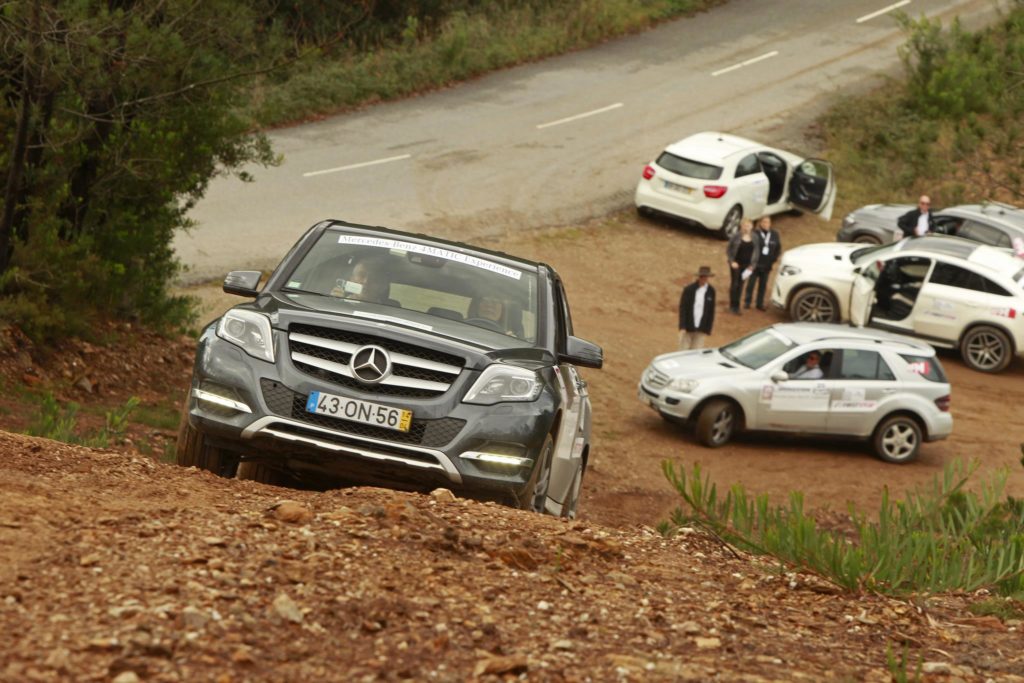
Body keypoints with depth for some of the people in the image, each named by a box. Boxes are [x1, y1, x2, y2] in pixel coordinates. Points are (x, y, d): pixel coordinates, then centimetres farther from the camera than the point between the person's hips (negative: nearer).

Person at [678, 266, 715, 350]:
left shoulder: (711, 291, 1)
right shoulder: (689, 289, -6)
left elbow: (711, 311, 5)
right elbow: (682, 308, -5)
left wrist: (708, 329, 2)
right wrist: (682, 327, -12)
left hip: (700, 330, 1)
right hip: (687, 327, -1)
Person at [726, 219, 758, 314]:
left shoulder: (754, 238, -1)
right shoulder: (736, 237, -10)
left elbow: (756, 252, 6)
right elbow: (728, 249, -3)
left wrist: (752, 265, 0)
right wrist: (732, 261, -12)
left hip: (746, 265, 3)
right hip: (736, 264, -3)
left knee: (740, 285, 9)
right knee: (734, 283, 1)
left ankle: (737, 306, 17)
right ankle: (732, 306, 10)